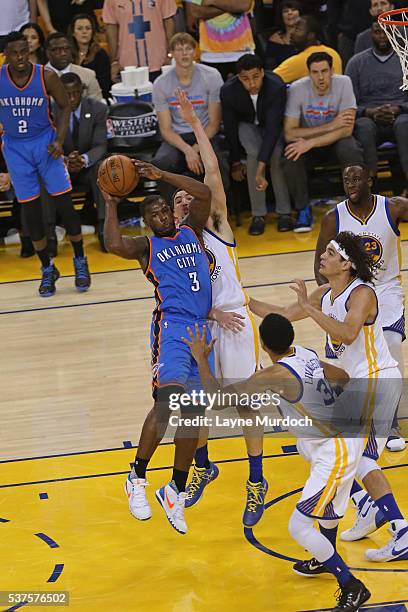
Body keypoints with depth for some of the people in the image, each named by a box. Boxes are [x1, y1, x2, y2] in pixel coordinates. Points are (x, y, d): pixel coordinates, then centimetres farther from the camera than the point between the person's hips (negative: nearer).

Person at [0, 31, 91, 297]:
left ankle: (80, 261, 13)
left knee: (64, 201, -4)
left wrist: (60, 139, -12)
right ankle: (47, 269, 16)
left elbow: (65, 106, -1)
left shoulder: (46, 76, -14)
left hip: (45, 142, -1)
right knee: (30, 206, 3)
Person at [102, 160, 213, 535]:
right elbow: (114, 245, -15)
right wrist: (111, 204, -3)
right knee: (169, 398, -25)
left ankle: (177, 493, 16)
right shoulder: (145, 246, 8)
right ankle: (138, 478, -13)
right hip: (172, 325, -5)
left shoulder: (191, 233, 21)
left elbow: (204, 194, 8)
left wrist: (161, 175, 5)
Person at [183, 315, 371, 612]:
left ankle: (352, 588, 4)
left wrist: (201, 359, -7)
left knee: (299, 528, -6)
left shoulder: (275, 375, -24)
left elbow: (220, 397, -21)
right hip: (346, 431, 10)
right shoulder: (306, 354, 0)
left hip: (336, 451, -10)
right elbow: (342, 375, 20)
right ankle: (328, 560, 55)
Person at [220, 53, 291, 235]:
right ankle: (258, 214, -21)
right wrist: (236, 163, -6)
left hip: (272, 123, -1)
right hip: (247, 124, 1)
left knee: (276, 154, -30)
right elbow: (230, 128, -14)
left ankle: (284, 212, -18)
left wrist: (260, 171, -44)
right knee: (254, 152, -30)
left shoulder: (276, 87, -34)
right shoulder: (228, 91, -28)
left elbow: (273, 129, -36)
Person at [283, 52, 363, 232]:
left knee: (350, 150, -33)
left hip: (336, 140, 0)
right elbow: (289, 133, -22)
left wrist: (310, 143, -34)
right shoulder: (297, 89, -18)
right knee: (292, 155, -31)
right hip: (307, 142, 0)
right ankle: (303, 210, -17)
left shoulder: (343, 83, -19)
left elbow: (347, 129, -24)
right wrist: (330, 126, -27)